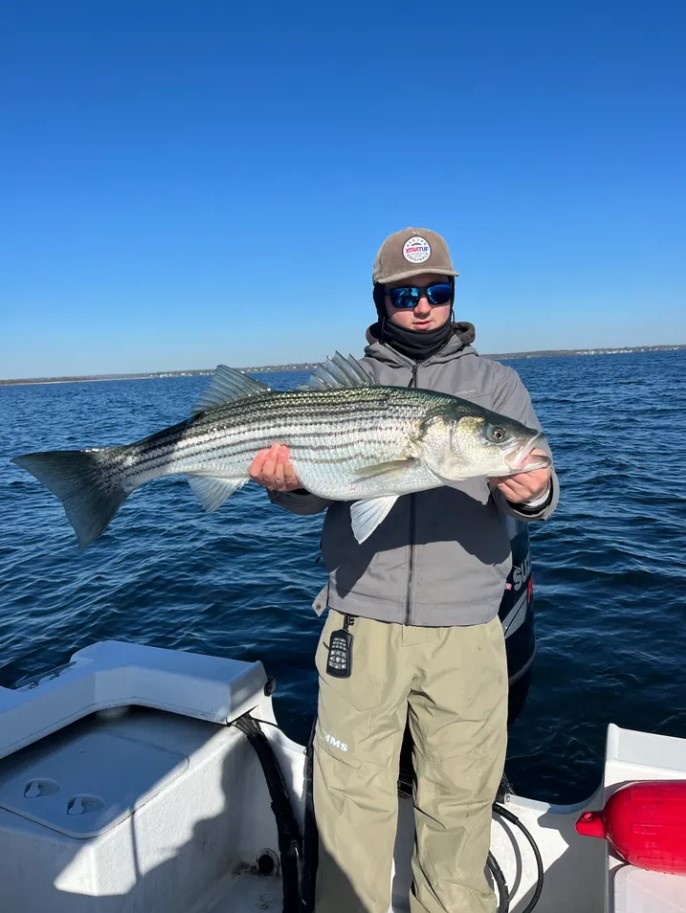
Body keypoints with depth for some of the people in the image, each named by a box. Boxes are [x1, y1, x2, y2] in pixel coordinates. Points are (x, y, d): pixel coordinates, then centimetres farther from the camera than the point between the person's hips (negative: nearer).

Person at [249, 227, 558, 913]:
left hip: (465, 630, 1)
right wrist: (289, 482, -21)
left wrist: (533, 495, -26)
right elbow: (313, 491, 2)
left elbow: (537, 486, -3)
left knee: (459, 799, 14)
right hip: (361, 622, 0)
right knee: (351, 794, 12)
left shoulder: (495, 382, 6)